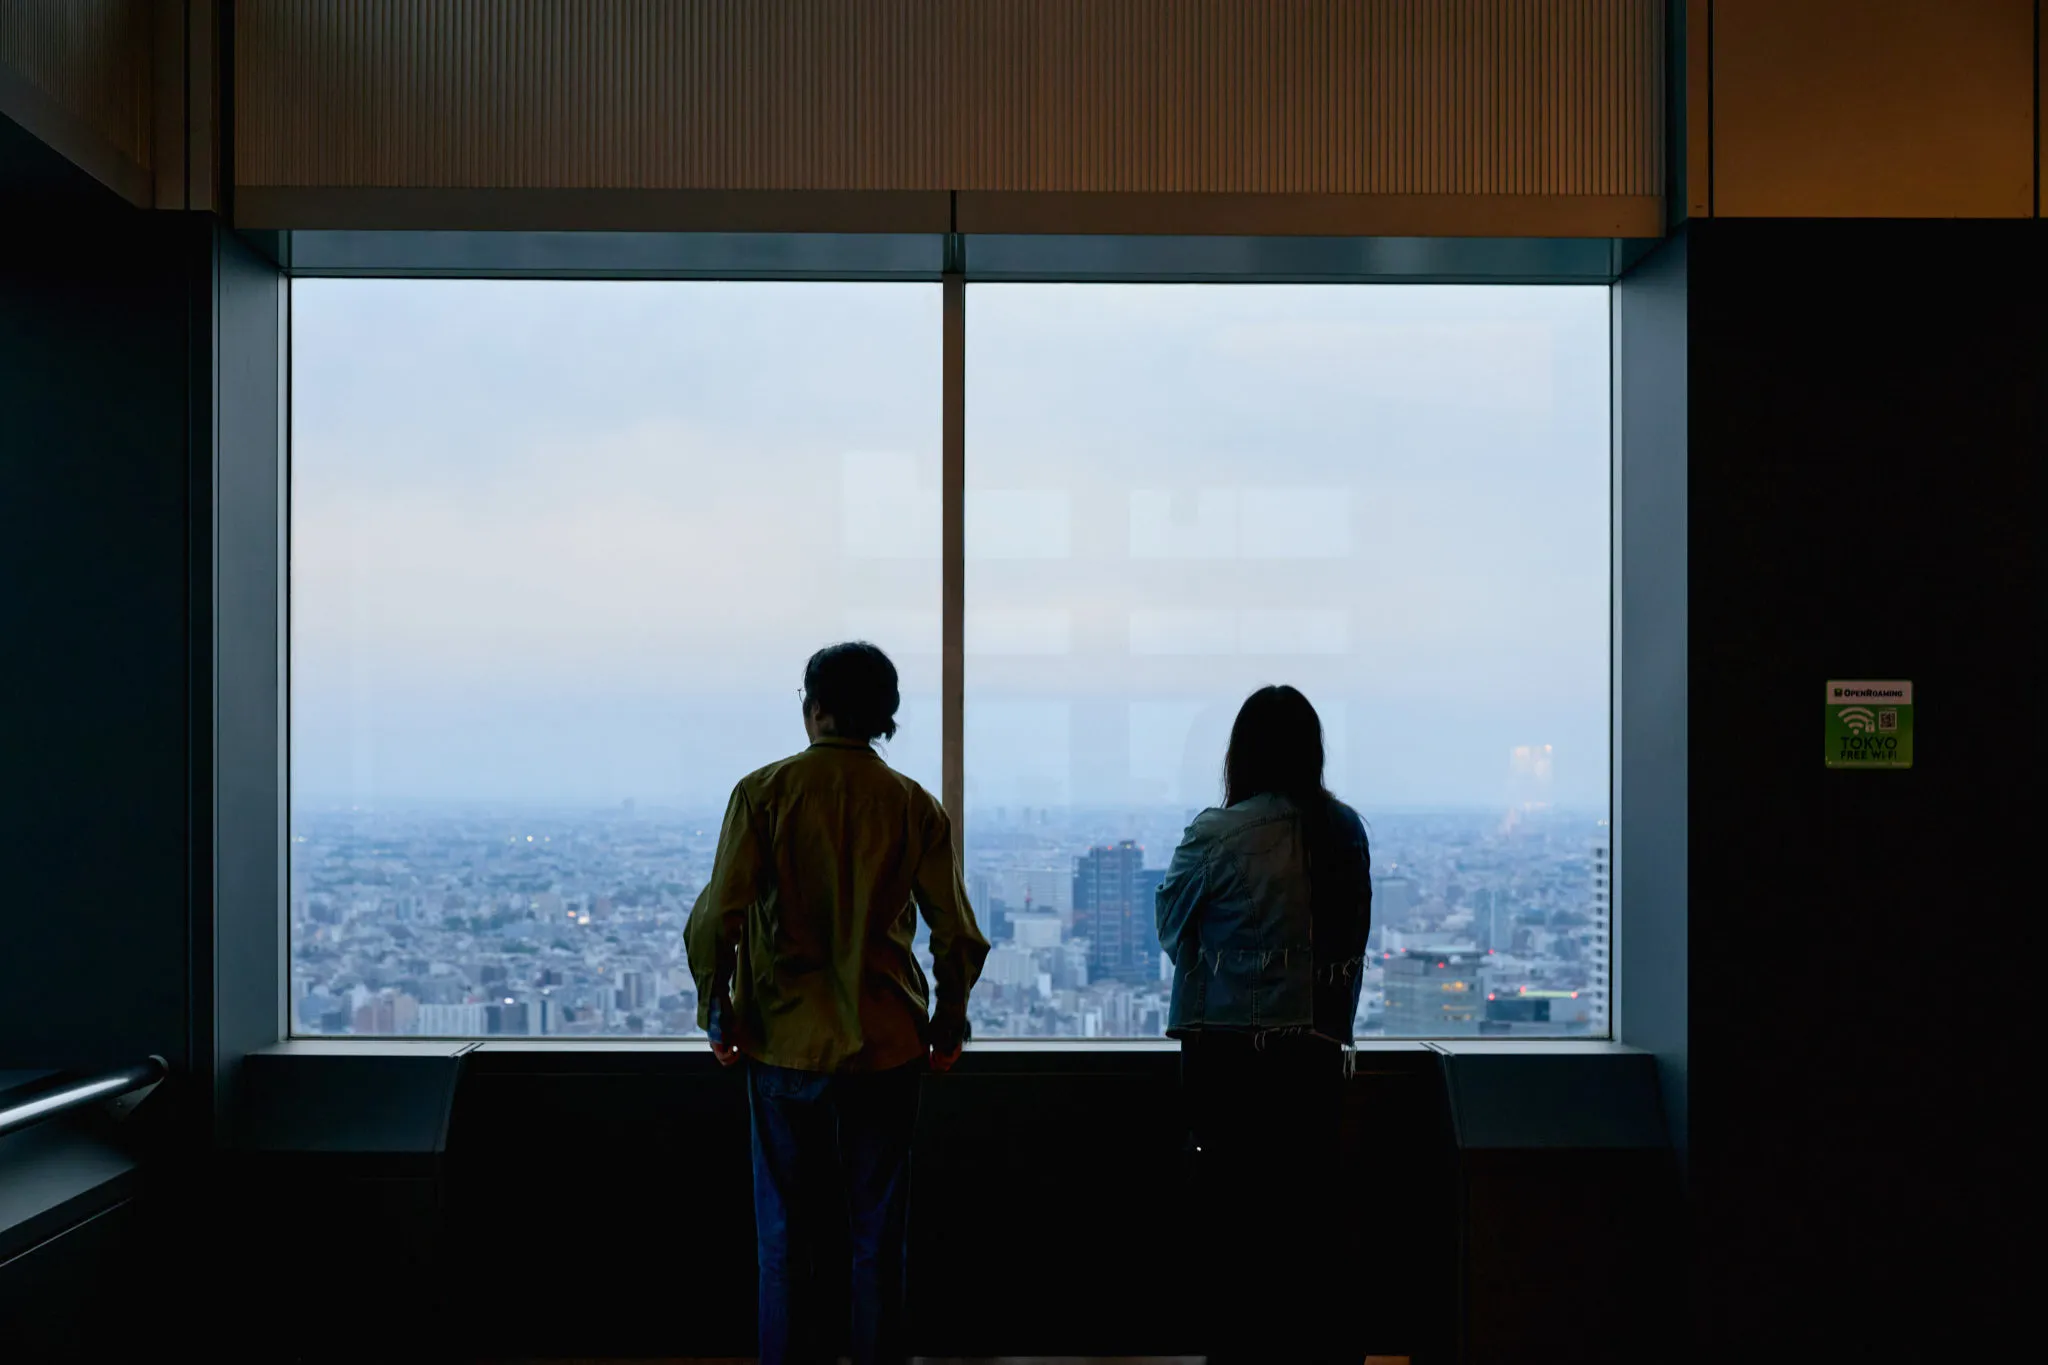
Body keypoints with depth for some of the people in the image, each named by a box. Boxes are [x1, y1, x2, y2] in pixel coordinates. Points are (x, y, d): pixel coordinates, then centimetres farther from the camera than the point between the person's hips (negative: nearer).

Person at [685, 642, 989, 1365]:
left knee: (786, 1231, 12)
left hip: (785, 1041, -1)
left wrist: (717, 1016, 0)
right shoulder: (916, 805, -1)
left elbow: (716, 918, -12)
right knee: (877, 1233, 11)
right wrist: (948, 1028, 9)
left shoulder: (763, 791, -6)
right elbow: (958, 935, -3)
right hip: (886, 1044, 1)